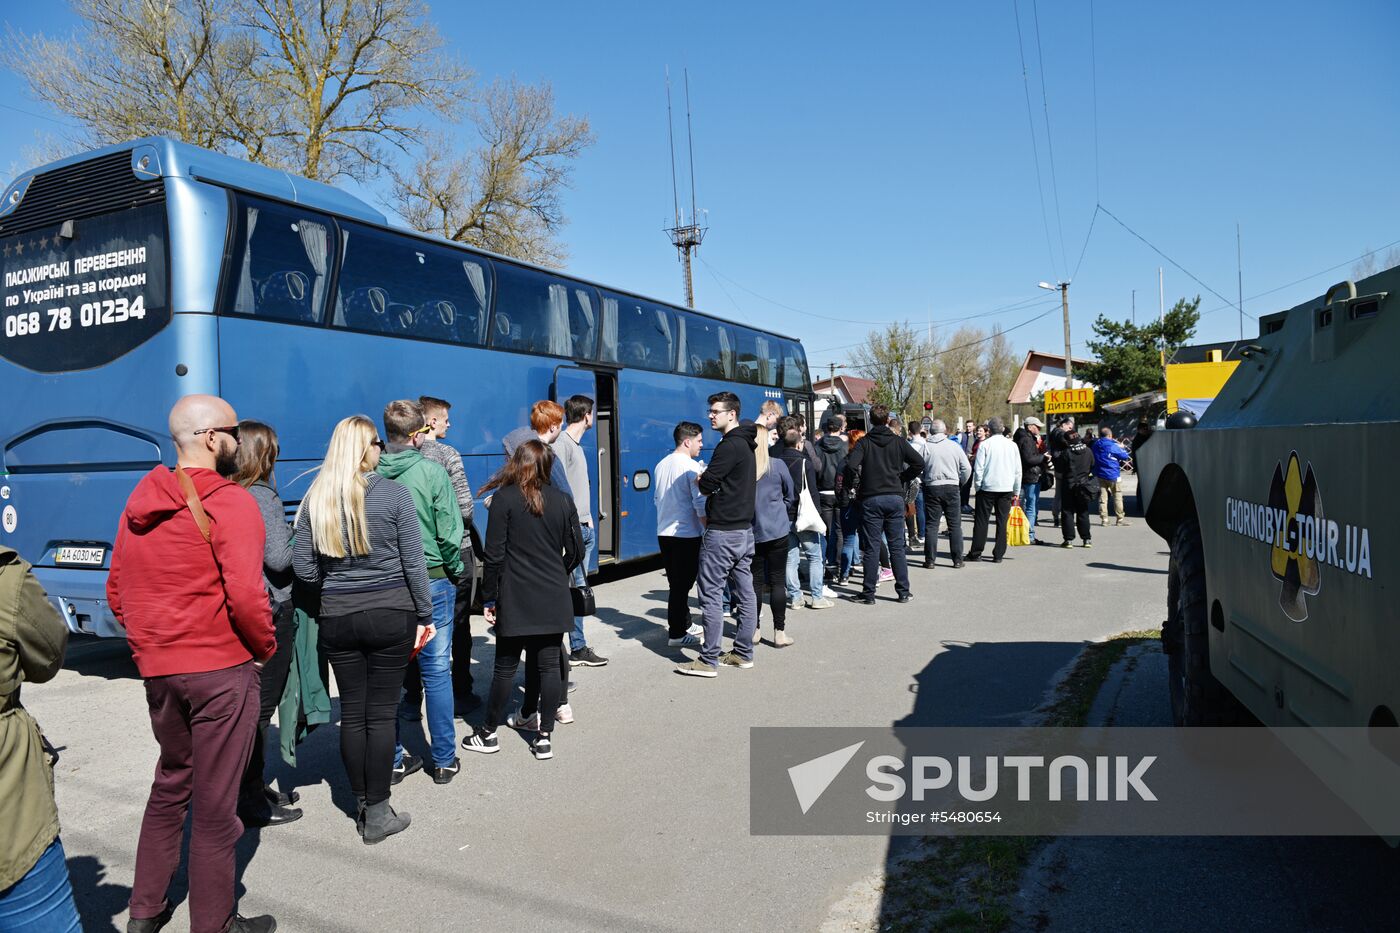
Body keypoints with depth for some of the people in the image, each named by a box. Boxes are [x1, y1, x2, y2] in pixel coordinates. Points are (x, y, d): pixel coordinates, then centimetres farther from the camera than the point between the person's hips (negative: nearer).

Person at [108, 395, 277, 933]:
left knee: (169, 785, 25)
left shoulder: (139, 504, 9)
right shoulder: (230, 502, -16)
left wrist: (152, 645, 19)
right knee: (214, 804, 6)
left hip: (157, 670, 8)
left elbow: (116, 591, 14)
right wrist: (266, 646, -9)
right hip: (221, 669, -7)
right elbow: (245, 594, -24)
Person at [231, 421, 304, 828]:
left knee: (252, 703, 19)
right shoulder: (262, 497, -16)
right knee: (260, 706, 1)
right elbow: (277, 557, -21)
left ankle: (253, 788, 31)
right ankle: (251, 800, 10)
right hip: (270, 611, -8)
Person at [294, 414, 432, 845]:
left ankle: (362, 806, 25)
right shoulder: (394, 493, -9)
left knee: (352, 713, 12)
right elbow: (414, 563, -8)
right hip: (390, 614, -3)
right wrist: (425, 615, 1)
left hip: (337, 617, 3)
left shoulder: (316, 497, 0)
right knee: (382, 713, 4)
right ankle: (378, 814, 12)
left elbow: (303, 567, 1)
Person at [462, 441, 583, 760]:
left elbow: (494, 555, -8)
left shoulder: (504, 498, -7)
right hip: (554, 599, 3)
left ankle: (488, 734, 20)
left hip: (515, 599, -3)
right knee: (549, 665, 7)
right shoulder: (563, 501, 4)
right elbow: (576, 552, 8)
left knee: (506, 667, 8)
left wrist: (488, 598, 0)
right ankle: (544, 737, 14)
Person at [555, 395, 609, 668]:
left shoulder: (576, 444, 20)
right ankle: (577, 648, -2)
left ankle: (578, 647, 16)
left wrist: (588, 520, 17)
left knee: (580, 589, 11)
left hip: (585, 526, 10)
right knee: (575, 589, -7)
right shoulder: (562, 443, -11)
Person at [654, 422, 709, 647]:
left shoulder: (661, 466, 10)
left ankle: (685, 624, 29)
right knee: (681, 584, -1)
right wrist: (709, 531, -8)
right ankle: (676, 634, 4)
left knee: (677, 582, 17)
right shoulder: (693, 468, -13)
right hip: (686, 534, -8)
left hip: (663, 533, 8)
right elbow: (700, 505, -16)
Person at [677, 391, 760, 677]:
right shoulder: (747, 444, 15)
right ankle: (743, 653, 20)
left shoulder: (730, 445, -16)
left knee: (711, 594, -5)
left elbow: (708, 484, -18)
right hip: (745, 528, 10)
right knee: (744, 593, 12)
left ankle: (709, 661, -1)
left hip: (723, 532, -10)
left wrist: (699, 481, 3)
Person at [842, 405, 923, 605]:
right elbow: (919, 463, -2)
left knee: (872, 548, 2)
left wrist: (852, 483, 0)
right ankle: (904, 592, 11)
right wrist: (902, 479, 10)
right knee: (897, 547, 8)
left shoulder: (864, 442, -3)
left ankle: (868, 594, 6)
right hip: (895, 497, 2)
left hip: (871, 499, -2)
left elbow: (851, 465, -18)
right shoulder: (898, 441, 3)